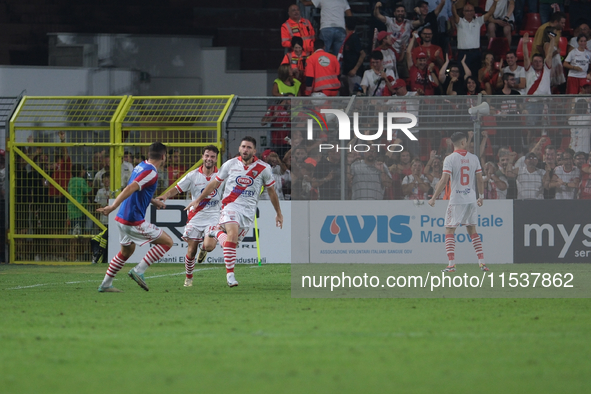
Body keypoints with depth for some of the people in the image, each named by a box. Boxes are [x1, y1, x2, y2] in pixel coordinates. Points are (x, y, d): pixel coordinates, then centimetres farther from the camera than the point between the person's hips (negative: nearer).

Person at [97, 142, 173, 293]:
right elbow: (130, 188, -28)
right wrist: (113, 206, -36)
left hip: (122, 218, 9)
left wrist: (154, 201, 36)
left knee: (127, 251, 28)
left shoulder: (140, 166, 12)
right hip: (134, 222, -9)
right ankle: (139, 271, -7)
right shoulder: (151, 173, -17)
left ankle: (105, 284, 29)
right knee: (167, 242, -1)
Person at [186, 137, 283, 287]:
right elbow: (214, 183, 14)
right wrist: (198, 200, 18)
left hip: (248, 210, 2)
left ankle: (218, 232, 33)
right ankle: (230, 275, -19)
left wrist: (279, 213, 19)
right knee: (233, 234, -26)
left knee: (233, 241, -2)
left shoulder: (263, 168, 0)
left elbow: (271, 191, 13)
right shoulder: (230, 164, 1)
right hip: (230, 206, -2)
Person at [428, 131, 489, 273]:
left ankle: (451, 264, -9)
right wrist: (481, 197, 21)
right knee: (473, 231, 14)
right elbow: (480, 180, 8)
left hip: (456, 200, -4)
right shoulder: (474, 158, 4)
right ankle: (482, 262, 9)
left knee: (449, 232, 2)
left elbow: (444, 180, -16)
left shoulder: (450, 159, -9)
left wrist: (434, 198, -10)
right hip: (471, 200, 4)